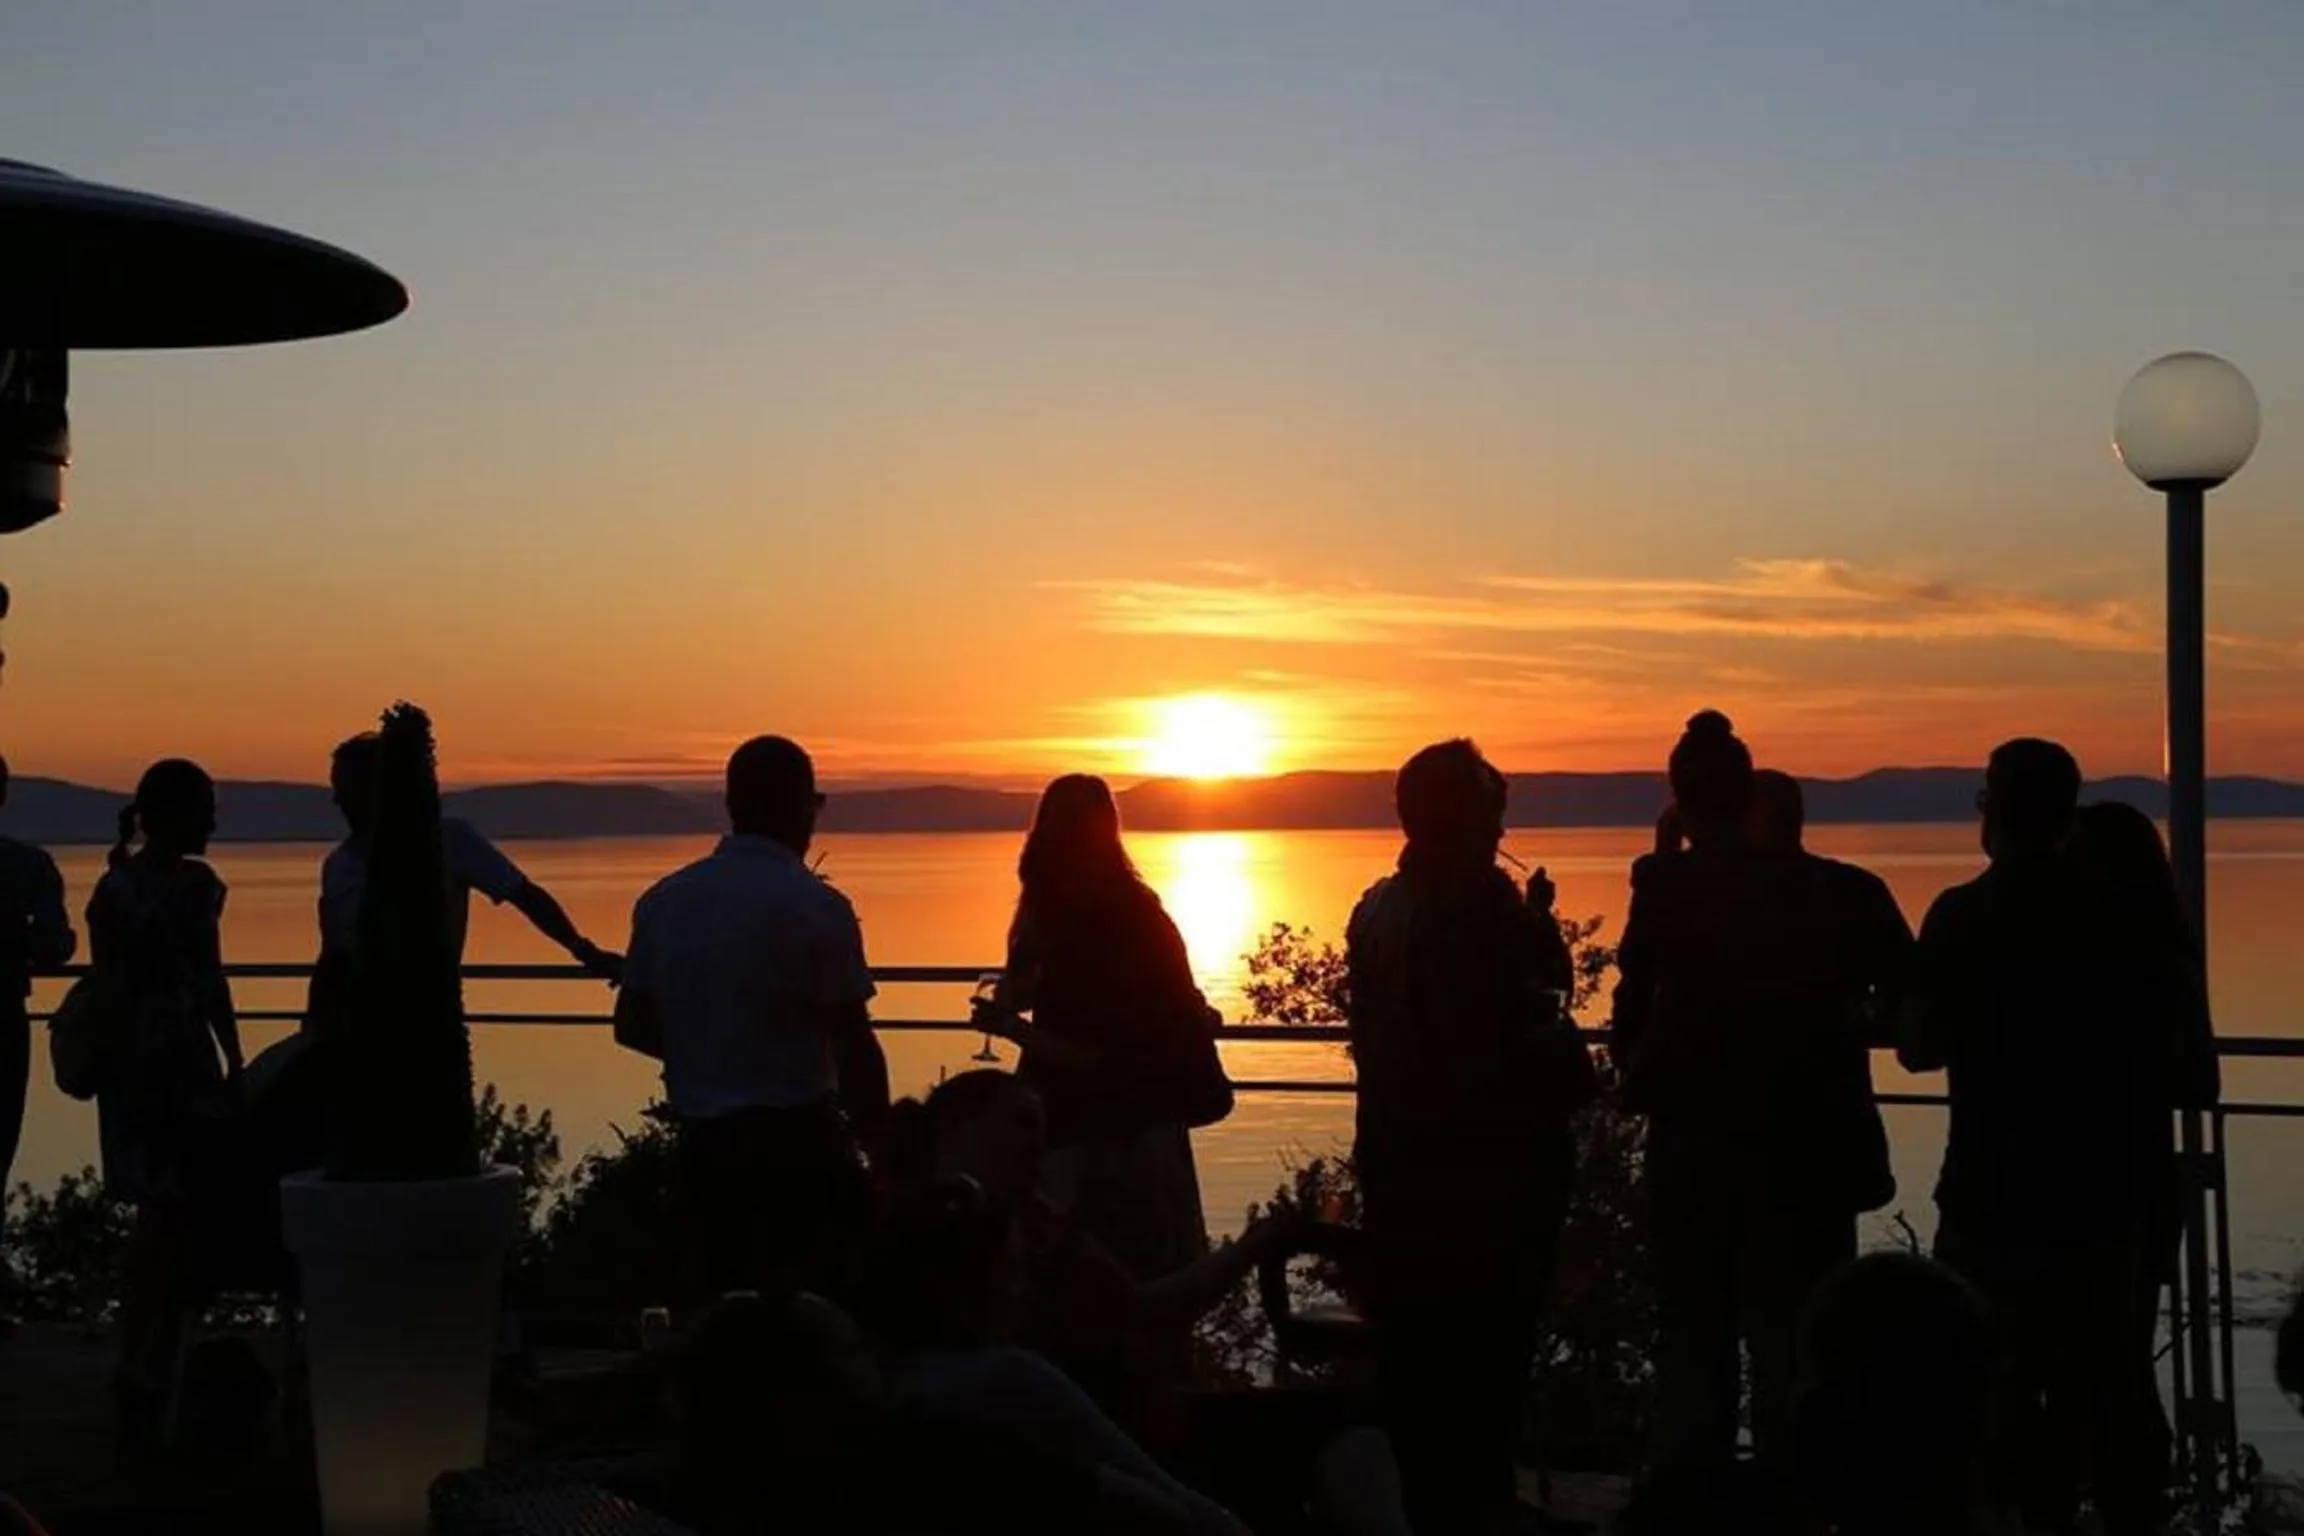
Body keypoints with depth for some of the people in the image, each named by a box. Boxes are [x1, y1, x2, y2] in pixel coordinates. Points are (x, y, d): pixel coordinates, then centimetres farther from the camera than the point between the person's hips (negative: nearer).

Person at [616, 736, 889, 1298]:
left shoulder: (663, 901, 4)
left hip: (702, 1143, 6)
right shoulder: (816, 907, -13)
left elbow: (632, 1025, 12)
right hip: (795, 1141, -6)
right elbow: (855, 1046, -13)